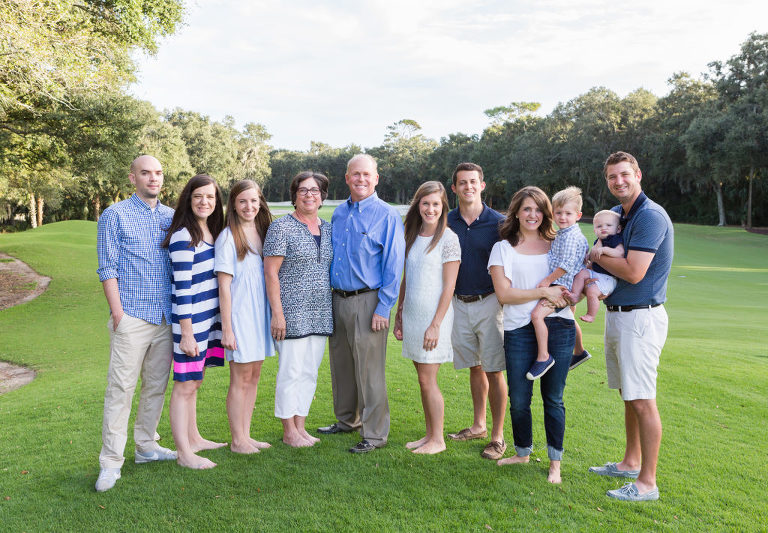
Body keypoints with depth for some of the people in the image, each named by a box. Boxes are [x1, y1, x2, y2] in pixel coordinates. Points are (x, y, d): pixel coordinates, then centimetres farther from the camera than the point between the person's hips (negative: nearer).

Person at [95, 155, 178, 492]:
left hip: (166, 316, 5)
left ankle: (146, 446, 26)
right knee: (121, 387, -5)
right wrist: (117, 312, -10)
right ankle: (111, 462, 2)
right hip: (132, 316, -5)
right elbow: (107, 268, -3)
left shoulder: (172, 217, 13)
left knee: (157, 385, 12)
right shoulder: (115, 216, 1)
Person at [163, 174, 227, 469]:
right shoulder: (183, 237, -15)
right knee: (185, 386, 0)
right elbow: (182, 287, -18)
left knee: (194, 381, 19)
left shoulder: (211, 231, 11)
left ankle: (193, 438, 31)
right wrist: (186, 332, -19)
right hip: (190, 320, -8)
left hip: (208, 317, 9)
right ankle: (184, 453, 8)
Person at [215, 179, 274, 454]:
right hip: (239, 315, -6)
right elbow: (224, 285, -12)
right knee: (241, 378, 1)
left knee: (254, 376, 12)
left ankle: (246, 435, 23)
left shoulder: (262, 233, 9)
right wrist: (226, 328, -14)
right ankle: (237, 440, 13)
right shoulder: (228, 237, -10)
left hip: (260, 314, 7)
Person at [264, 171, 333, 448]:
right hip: (293, 312, -6)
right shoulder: (281, 227, -6)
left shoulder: (327, 228, 12)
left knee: (310, 371, 11)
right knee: (291, 370, -1)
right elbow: (270, 272, -10)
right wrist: (277, 312, -15)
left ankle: (300, 427, 23)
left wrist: (334, 308, 14)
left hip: (320, 314, 6)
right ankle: (289, 432, 12)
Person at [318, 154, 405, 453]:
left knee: (369, 370, -2)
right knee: (340, 365, 16)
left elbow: (393, 265, -10)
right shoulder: (338, 213, 12)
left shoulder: (387, 216, -8)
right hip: (337, 299, 7)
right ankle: (347, 420, 34)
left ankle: (374, 434, 11)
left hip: (367, 301, -6)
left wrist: (383, 308, -15)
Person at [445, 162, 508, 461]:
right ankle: (478, 425, 29)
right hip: (459, 303, 4)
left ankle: (497, 436, 8)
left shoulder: (498, 223, -4)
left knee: (494, 370, -2)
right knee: (474, 367, 15)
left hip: (489, 302, -3)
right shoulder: (446, 223, 4)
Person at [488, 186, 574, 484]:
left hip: (558, 328, 1)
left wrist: (565, 297, -5)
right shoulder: (503, 248, 6)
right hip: (519, 331, -1)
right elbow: (503, 293, -5)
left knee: (553, 398, 5)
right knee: (518, 400, 4)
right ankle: (523, 452, 28)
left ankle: (555, 462, 19)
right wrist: (545, 292, -12)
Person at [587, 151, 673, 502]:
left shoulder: (650, 216, -16)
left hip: (639, 318, -10)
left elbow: (633, 273, -23)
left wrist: (597, 256, -7)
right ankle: (631, 462, 32)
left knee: (643, 401, -5)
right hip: (616, 314, 10)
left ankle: (647, 482, 3)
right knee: (629, 395, 19)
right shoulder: (616, 214, 13)